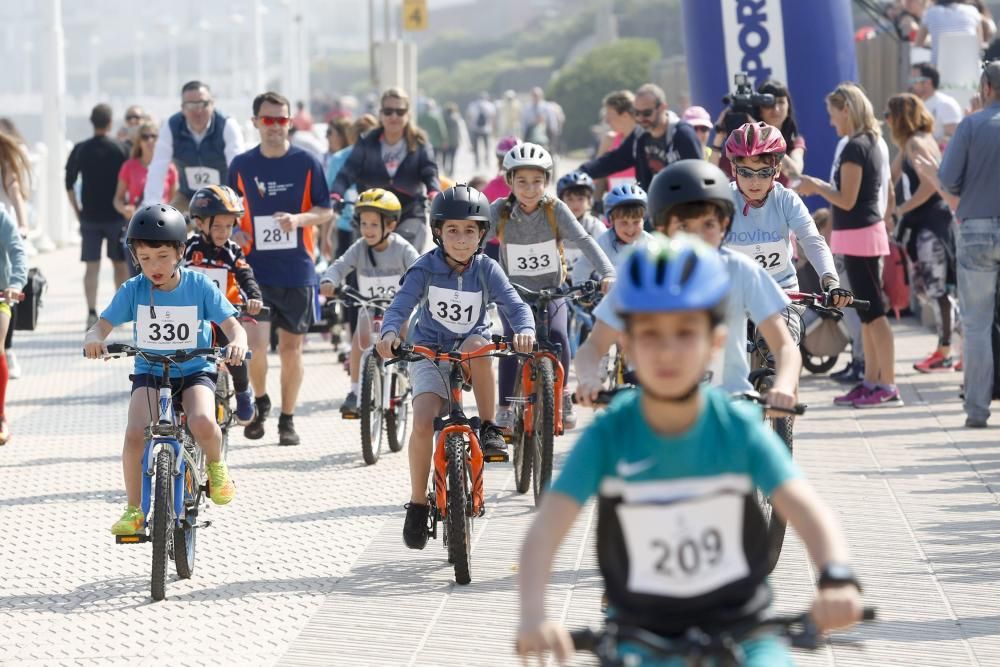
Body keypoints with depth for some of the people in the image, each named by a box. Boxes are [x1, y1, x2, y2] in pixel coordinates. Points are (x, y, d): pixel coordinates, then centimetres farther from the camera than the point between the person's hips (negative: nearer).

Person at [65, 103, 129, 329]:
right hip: (115, 215, -1)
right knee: (120, 264, 12)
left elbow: (69, 184, 2)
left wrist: (78, 212, 10)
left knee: (92, 266, 1)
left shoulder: (80, 150, 0)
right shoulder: (120, 149, -5)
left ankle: (92, 312, -11)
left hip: (89, 217, 1)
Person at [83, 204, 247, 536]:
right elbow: (102, 326, -9)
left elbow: (232, 326, -11)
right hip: (149, 373, 1)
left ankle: (216, 465, 3)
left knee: (203, 424, -32)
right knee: (135, 433, -25)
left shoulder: (199, 286, -7)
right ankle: (134, 510, -9)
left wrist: (237, 343, -35)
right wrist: (93, 339, -35)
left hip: (195, 371, -1)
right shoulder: (133, 290, -5)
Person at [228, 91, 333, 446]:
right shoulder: (241, 165, 4)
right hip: (255, 268, 0)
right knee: (256, 343, -13)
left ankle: (287, 419, 21)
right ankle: (260, 402, 14)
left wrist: (298, 219, -17)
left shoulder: (306, 163, 0)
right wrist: (235, 232, -5)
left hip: (297, 270, 0)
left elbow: (326, 211, 2)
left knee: (291, 347, 7)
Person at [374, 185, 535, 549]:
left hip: (468, 355, 1)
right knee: (423, 422, -23)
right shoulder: (426, 268, -10)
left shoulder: (486, 270, -8)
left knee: (477, 344, -36)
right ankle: (418, 503, -7)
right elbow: (400, 306, -20)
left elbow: (515, 304, -19)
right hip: (429, 354, -1)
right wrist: (390, 333, -43)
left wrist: (525, 330, -42)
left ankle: (490, 428, -20)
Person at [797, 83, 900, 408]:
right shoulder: (870, 143, 12)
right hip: (867, 232, 10)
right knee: (868, 311, 13)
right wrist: (820, 185, 13)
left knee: (873, 311, -8)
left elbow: (847, 200, -18)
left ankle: (888, 386, -8)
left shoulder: (854, 147, -16)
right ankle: (871, 381, 18)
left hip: (859, 235, -10)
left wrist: (816, 187, -4)